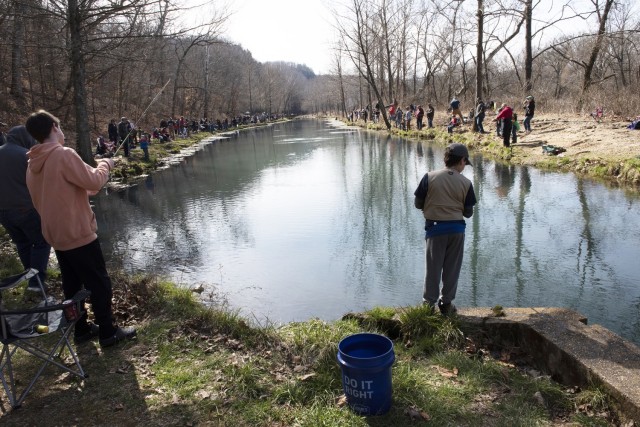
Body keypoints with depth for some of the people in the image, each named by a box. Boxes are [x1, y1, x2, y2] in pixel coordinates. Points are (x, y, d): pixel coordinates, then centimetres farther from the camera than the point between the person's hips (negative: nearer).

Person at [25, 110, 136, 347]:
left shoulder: (33, 164, 8)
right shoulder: (63, 154, -18)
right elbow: (93, 181, -17)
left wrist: (88, 191, 20)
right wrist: (105, 165, 0)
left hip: (56, 235, 8)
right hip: (78, 233, -8)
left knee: (72, 284, 16)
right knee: (99, 283, 2)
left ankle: (81, 329, 27)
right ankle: (108, 333, 10)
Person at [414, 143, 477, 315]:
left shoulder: (430, 177, -8)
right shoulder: (466, 183, -5)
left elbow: (418, 203, -4)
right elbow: (468, 212, -1)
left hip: (435, 228, 0)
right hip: (457, 229, 1)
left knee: (433, 268, 10)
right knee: (452, 268, 13)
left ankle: (429, 303, 17)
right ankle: (446, 303, 21)